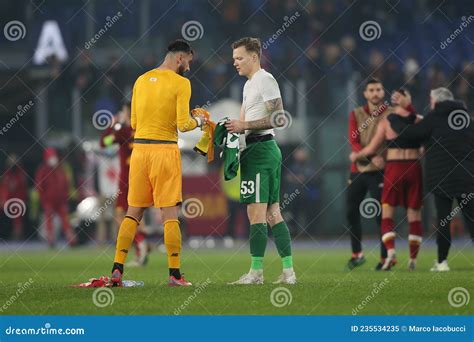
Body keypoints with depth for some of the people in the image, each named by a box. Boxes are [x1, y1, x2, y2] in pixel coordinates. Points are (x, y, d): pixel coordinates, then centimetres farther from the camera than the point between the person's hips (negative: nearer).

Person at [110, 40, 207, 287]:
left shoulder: (141, 80, 11)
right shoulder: (181, 83, -6)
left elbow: (134, 123, 13)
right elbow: (183, 125, -11)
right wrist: (198, 121, 8)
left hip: (139, 147, 5)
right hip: (165, 149, -5)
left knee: (133, 212, 10)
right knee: (170, 214, -1)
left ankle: (117, 269, 4)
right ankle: (174, 274, -1)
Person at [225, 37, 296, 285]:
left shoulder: (265, 80, -9)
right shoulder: (249, 84, 22)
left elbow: (279, 118, -18)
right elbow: (244, 121, 27)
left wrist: (244, 125, -18)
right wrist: (231, 126, 7)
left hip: (260, 150, -10)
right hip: (266, 150, 10)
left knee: (256, 212, -10)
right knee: (272, 212, 7)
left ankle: (256, 271, -9)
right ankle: (288, 271, 6)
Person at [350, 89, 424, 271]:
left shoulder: (386, 122, 0)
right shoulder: (419, 121, 2)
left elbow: (371, 148, 3)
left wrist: (356, 155, 21)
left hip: (393, 168, -1)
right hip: (414, 168, 1)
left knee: (387, 212, 4)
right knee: (414, 214, 8)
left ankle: (390, 251, -17)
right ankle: (413, 259, 9)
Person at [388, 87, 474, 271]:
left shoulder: (434, 118, -5)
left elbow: (408, 133, -6)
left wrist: (392, 118, 10)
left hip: (442, 178, -3)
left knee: (443, 218, 2)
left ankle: (442, 261, 4)